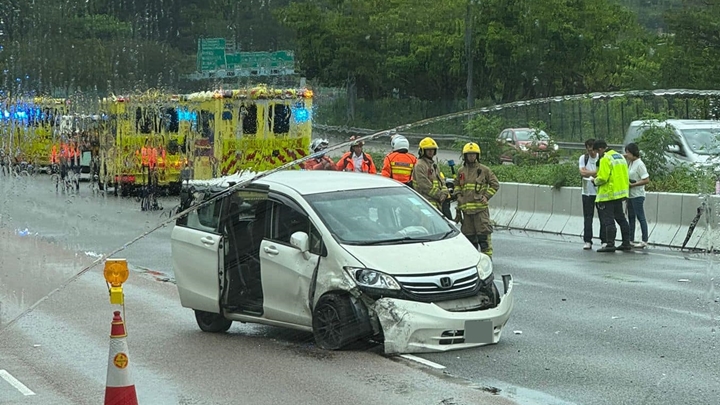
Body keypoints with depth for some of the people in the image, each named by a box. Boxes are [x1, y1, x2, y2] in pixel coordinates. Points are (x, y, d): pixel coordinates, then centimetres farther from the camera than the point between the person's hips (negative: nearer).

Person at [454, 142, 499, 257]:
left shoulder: (484, 170, 2)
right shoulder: (461, 171, 13)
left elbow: (495, 184, 4)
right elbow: (457, 187, 23)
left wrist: (486, 196, -6)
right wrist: (458, 195, 8)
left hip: (481, 208, -4)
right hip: (466, 208, 4)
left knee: (483, 234, -9)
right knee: (469, 234, 9)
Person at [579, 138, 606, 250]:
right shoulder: (583, 158, 3)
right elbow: (582, 172, -10)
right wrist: (596, 172, -19)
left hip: (600, 192, -1)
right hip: (587, 192, 1)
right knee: (588, 218, 3)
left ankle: (604, 240, 8)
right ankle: (587, 241, 7)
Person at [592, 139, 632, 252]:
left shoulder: (605, 159, -15)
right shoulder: (620, 156, 13)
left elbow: (602, 178, -22)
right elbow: (623, 175, 16)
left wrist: (595, 181, -2)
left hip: (609, 194, -9)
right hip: (620, 192, 9)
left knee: (608, 220, -6)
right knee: (621, 218, 16)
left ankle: (610, 244, -8)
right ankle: (626, 243, 19)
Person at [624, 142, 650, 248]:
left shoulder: (639, 164, -15)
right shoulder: (630, 163, 10)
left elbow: (646, 180, -19)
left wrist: (632, 184, -20)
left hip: (637, 195, -9)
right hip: (630, 195, 9)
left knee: (640, 217, -5)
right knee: (631, 217, 12)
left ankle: (644, 241, -1)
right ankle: (630, 240, 18)